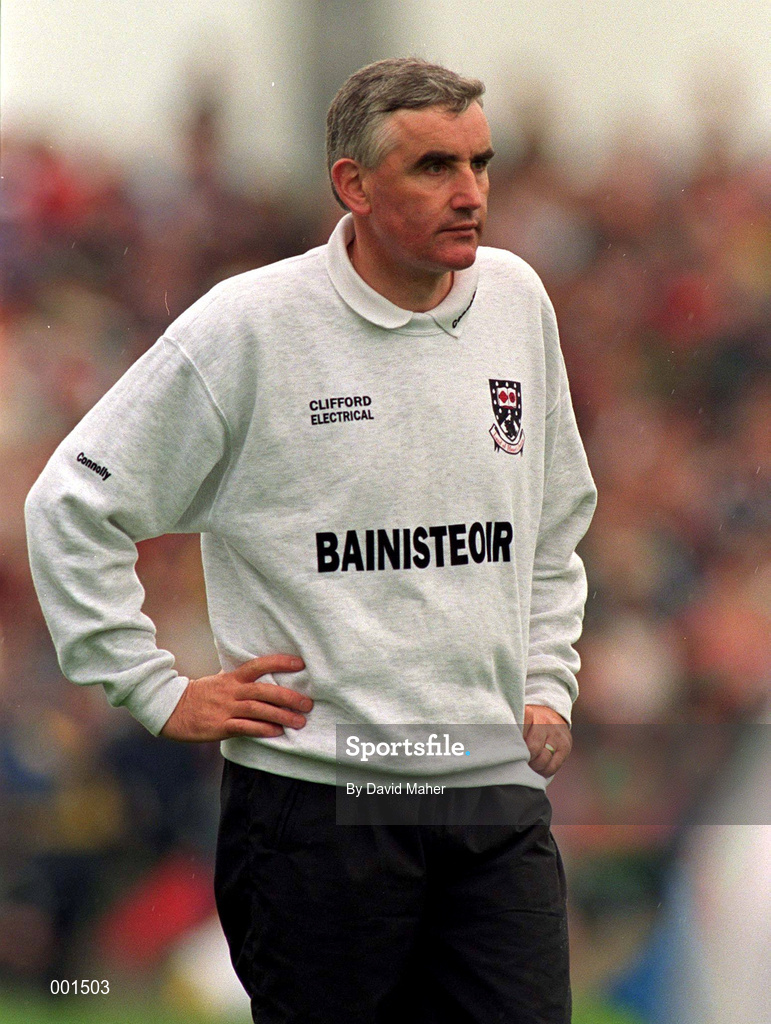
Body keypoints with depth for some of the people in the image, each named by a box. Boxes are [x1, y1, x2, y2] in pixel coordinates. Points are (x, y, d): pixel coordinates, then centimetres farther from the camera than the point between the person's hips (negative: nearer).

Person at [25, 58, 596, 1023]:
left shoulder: (516, 300, 10)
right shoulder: (247, 327, -6)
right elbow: (72, 507, -1)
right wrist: (161, 695, -3)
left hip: (500, 796, 4)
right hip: (316, 798, -4)